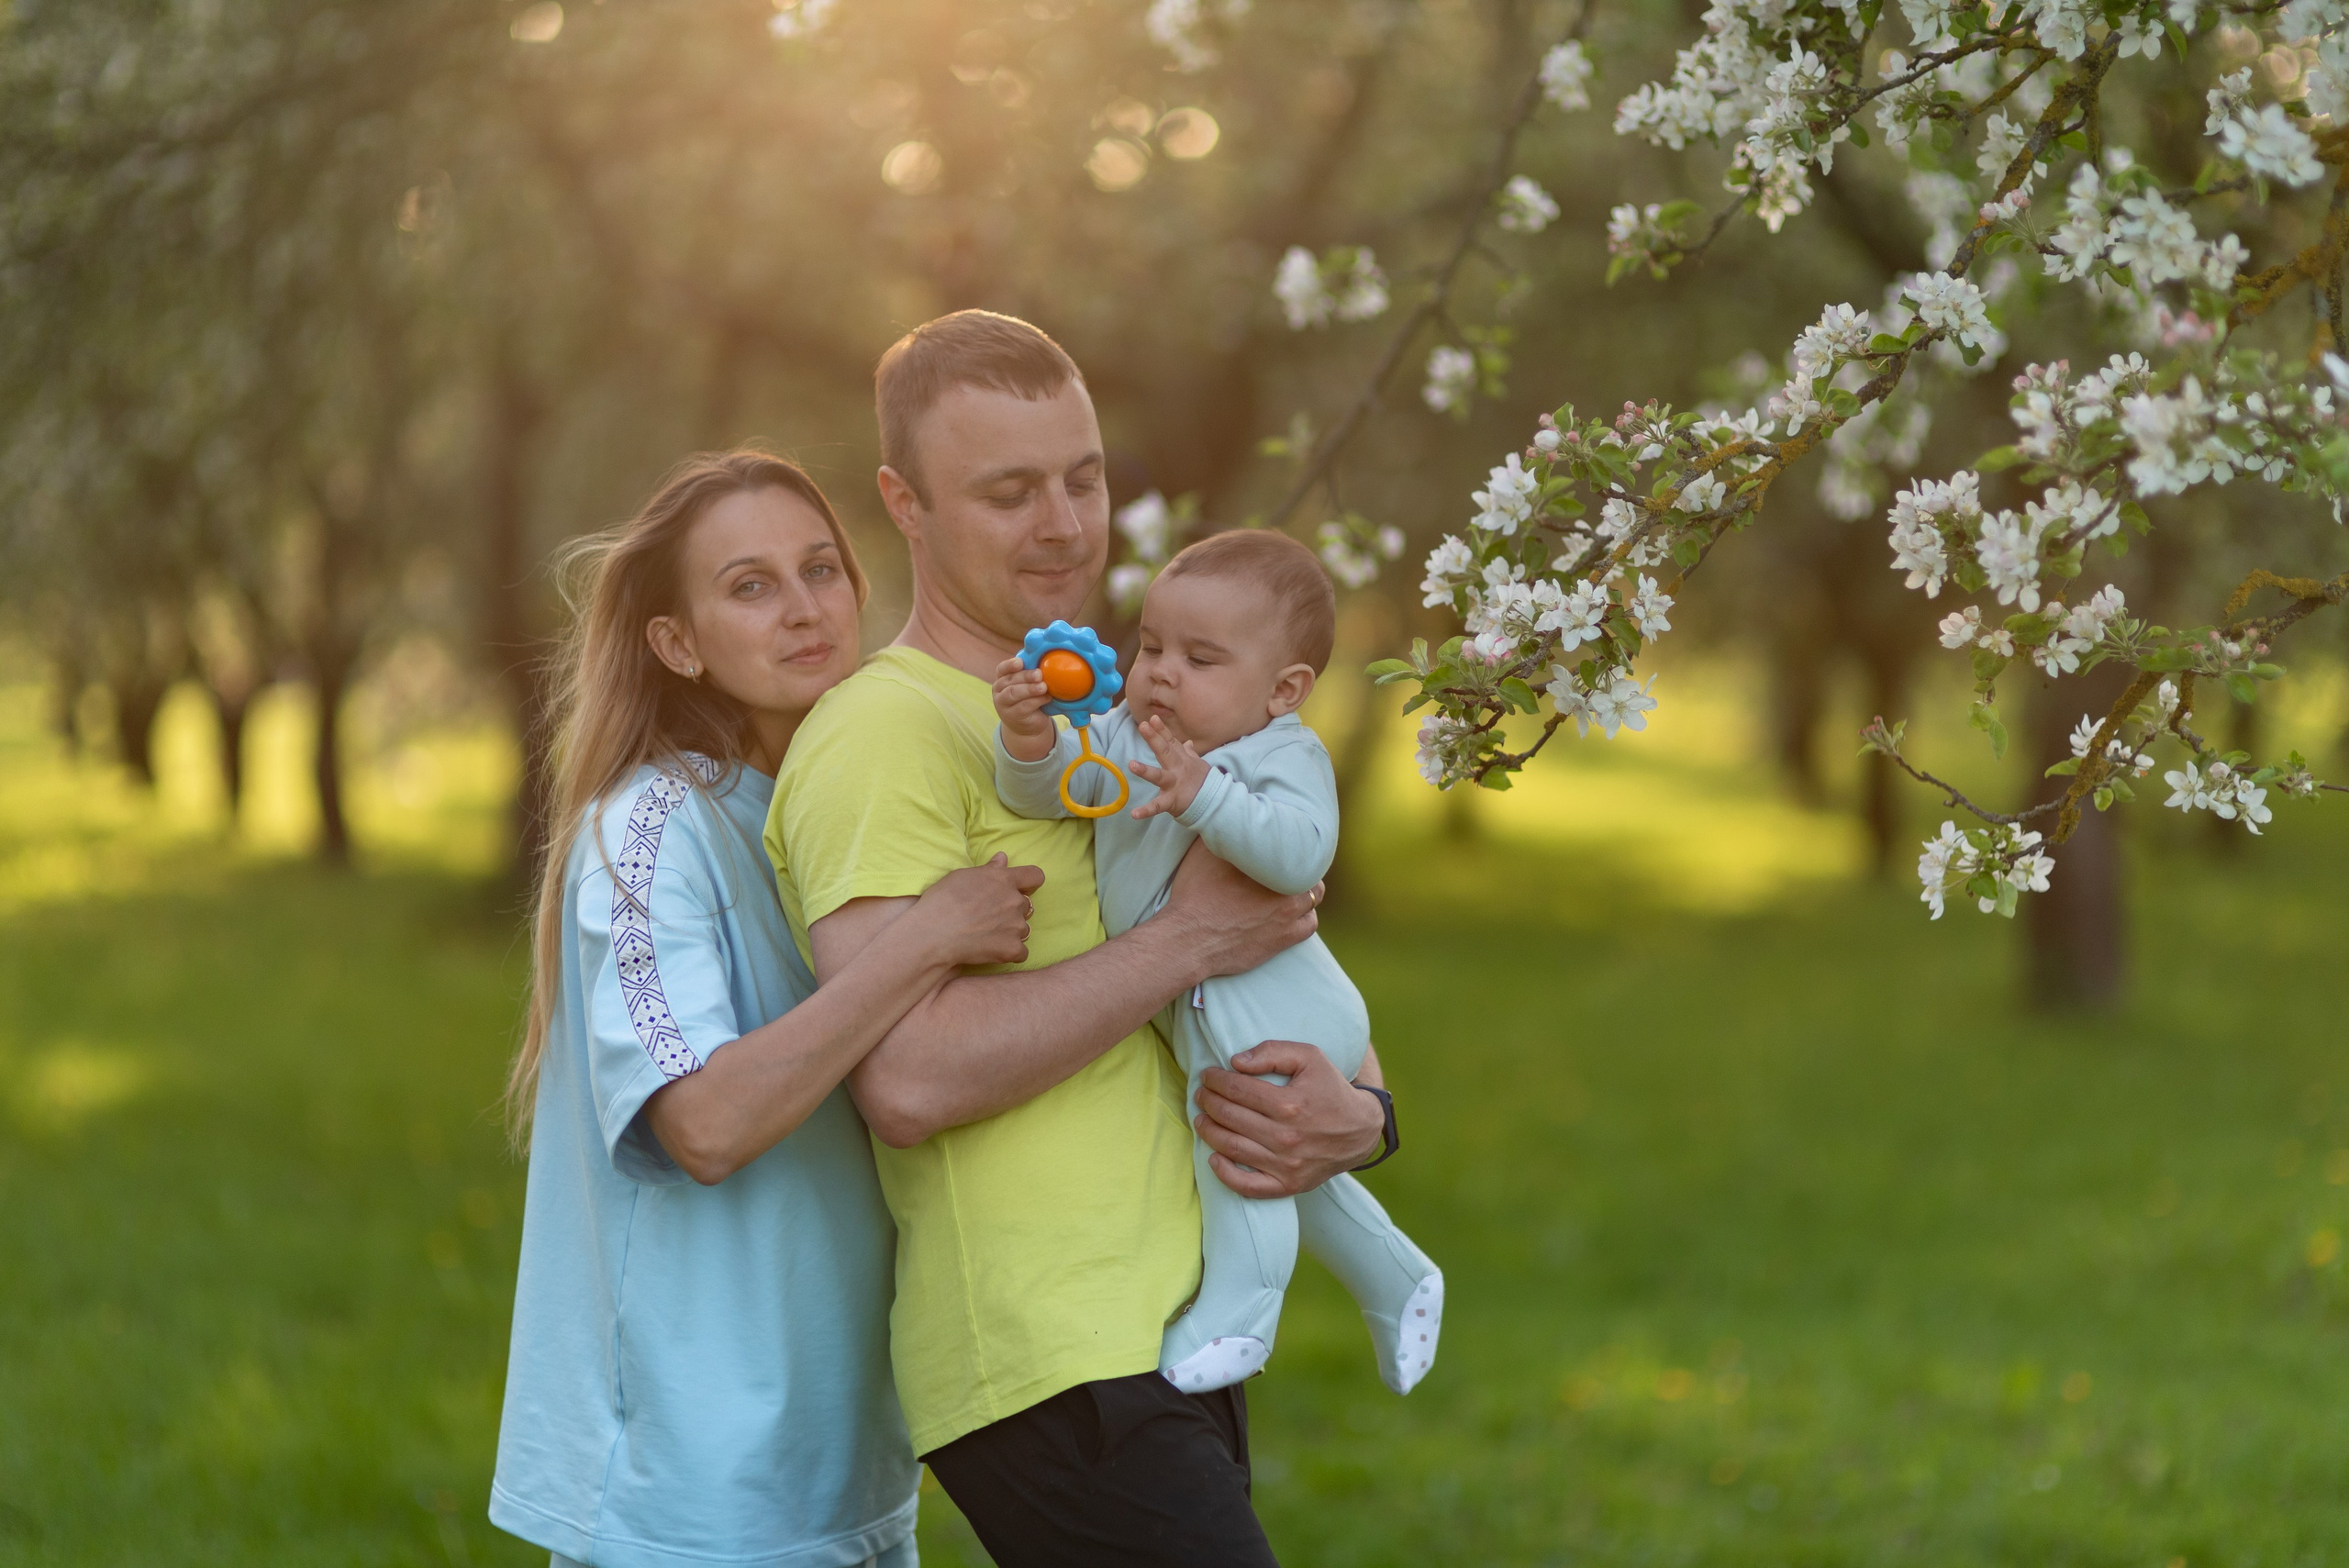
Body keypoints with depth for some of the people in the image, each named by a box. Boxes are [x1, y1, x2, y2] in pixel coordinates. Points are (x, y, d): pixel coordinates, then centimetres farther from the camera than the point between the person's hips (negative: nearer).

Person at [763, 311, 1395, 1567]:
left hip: (1175, 1352, 9)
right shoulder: (884, 735, -9)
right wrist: (1189, 939, -14)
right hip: (1049, 1372, -9)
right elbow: (907, 1077, -22)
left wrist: (1354, 1119, -1)